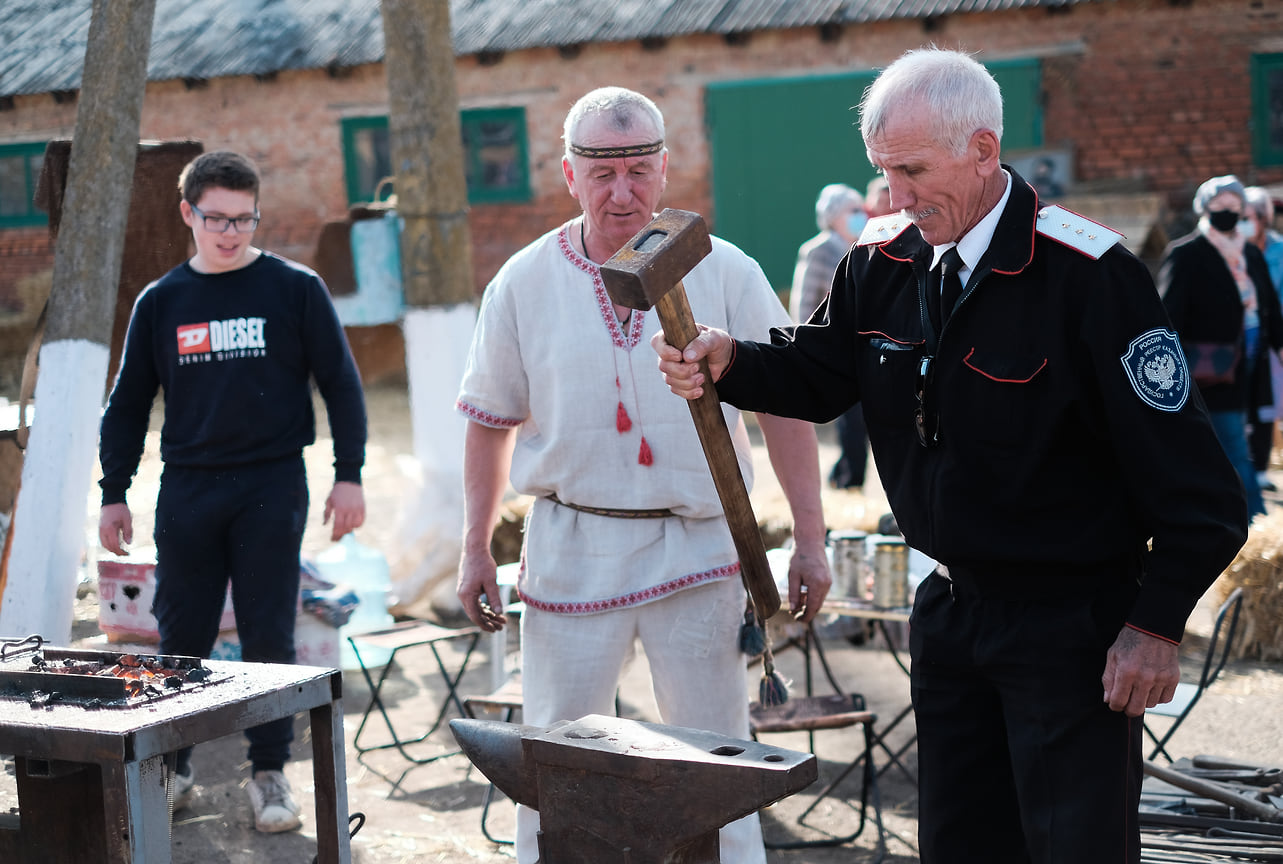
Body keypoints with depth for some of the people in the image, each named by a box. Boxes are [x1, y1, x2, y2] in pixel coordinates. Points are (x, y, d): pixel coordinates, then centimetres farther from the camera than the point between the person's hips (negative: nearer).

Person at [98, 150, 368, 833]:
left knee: (269, 636, 1)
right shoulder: (160, 301, 8)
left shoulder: (295, 289, 1)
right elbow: (128, 403, 13)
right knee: (180, 636, 5)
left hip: (273, 487, -2)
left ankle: (270, 771, 11)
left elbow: (340, 384, 3)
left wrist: (349, 475, -3)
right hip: (187, 490, 2)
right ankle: (172, 766, 18)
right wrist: (114, 494, 9)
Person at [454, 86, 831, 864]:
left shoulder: (725, 274, -2)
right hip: (572, 547, 1)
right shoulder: (524, 283, 2)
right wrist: (477, 547, 7)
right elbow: (491, 422, 9)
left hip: (698, 545, -1)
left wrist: (810, 539, -4)